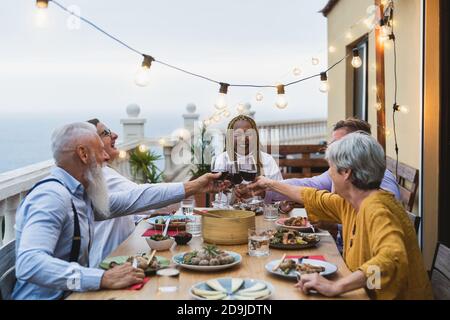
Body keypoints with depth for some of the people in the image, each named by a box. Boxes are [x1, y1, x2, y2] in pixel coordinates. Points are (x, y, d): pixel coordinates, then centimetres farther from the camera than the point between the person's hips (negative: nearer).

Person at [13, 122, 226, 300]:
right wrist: (104, 278, -38)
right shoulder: (52, 197, -20)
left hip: (72, 292, 8)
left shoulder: (79, 194, 7)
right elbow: (28, 264, -32)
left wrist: (193, 187, 16)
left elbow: (132, 199, 14)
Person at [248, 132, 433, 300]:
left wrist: (334, 286, -43)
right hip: (366, 294, 7)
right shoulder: (350, 203, 3)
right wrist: (271, 185, 31)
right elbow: (315, 199, 20)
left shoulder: (377, 209, -24)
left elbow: (391, 259, -39)